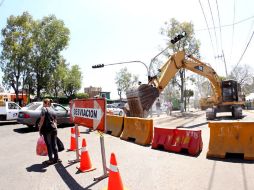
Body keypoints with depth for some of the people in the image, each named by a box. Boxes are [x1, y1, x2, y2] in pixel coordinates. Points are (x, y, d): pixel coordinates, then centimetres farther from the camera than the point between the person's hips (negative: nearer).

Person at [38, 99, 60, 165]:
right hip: (54, 128, 6)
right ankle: (56, 158, 20)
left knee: (49, 144, 4)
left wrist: (40, 128, -6)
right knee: (54, 144, 12)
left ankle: (51, 160, 11)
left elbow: (42, 120, -12)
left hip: (46, 129, -6)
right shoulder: (53, 110, 15)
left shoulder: (44, 109, -5)